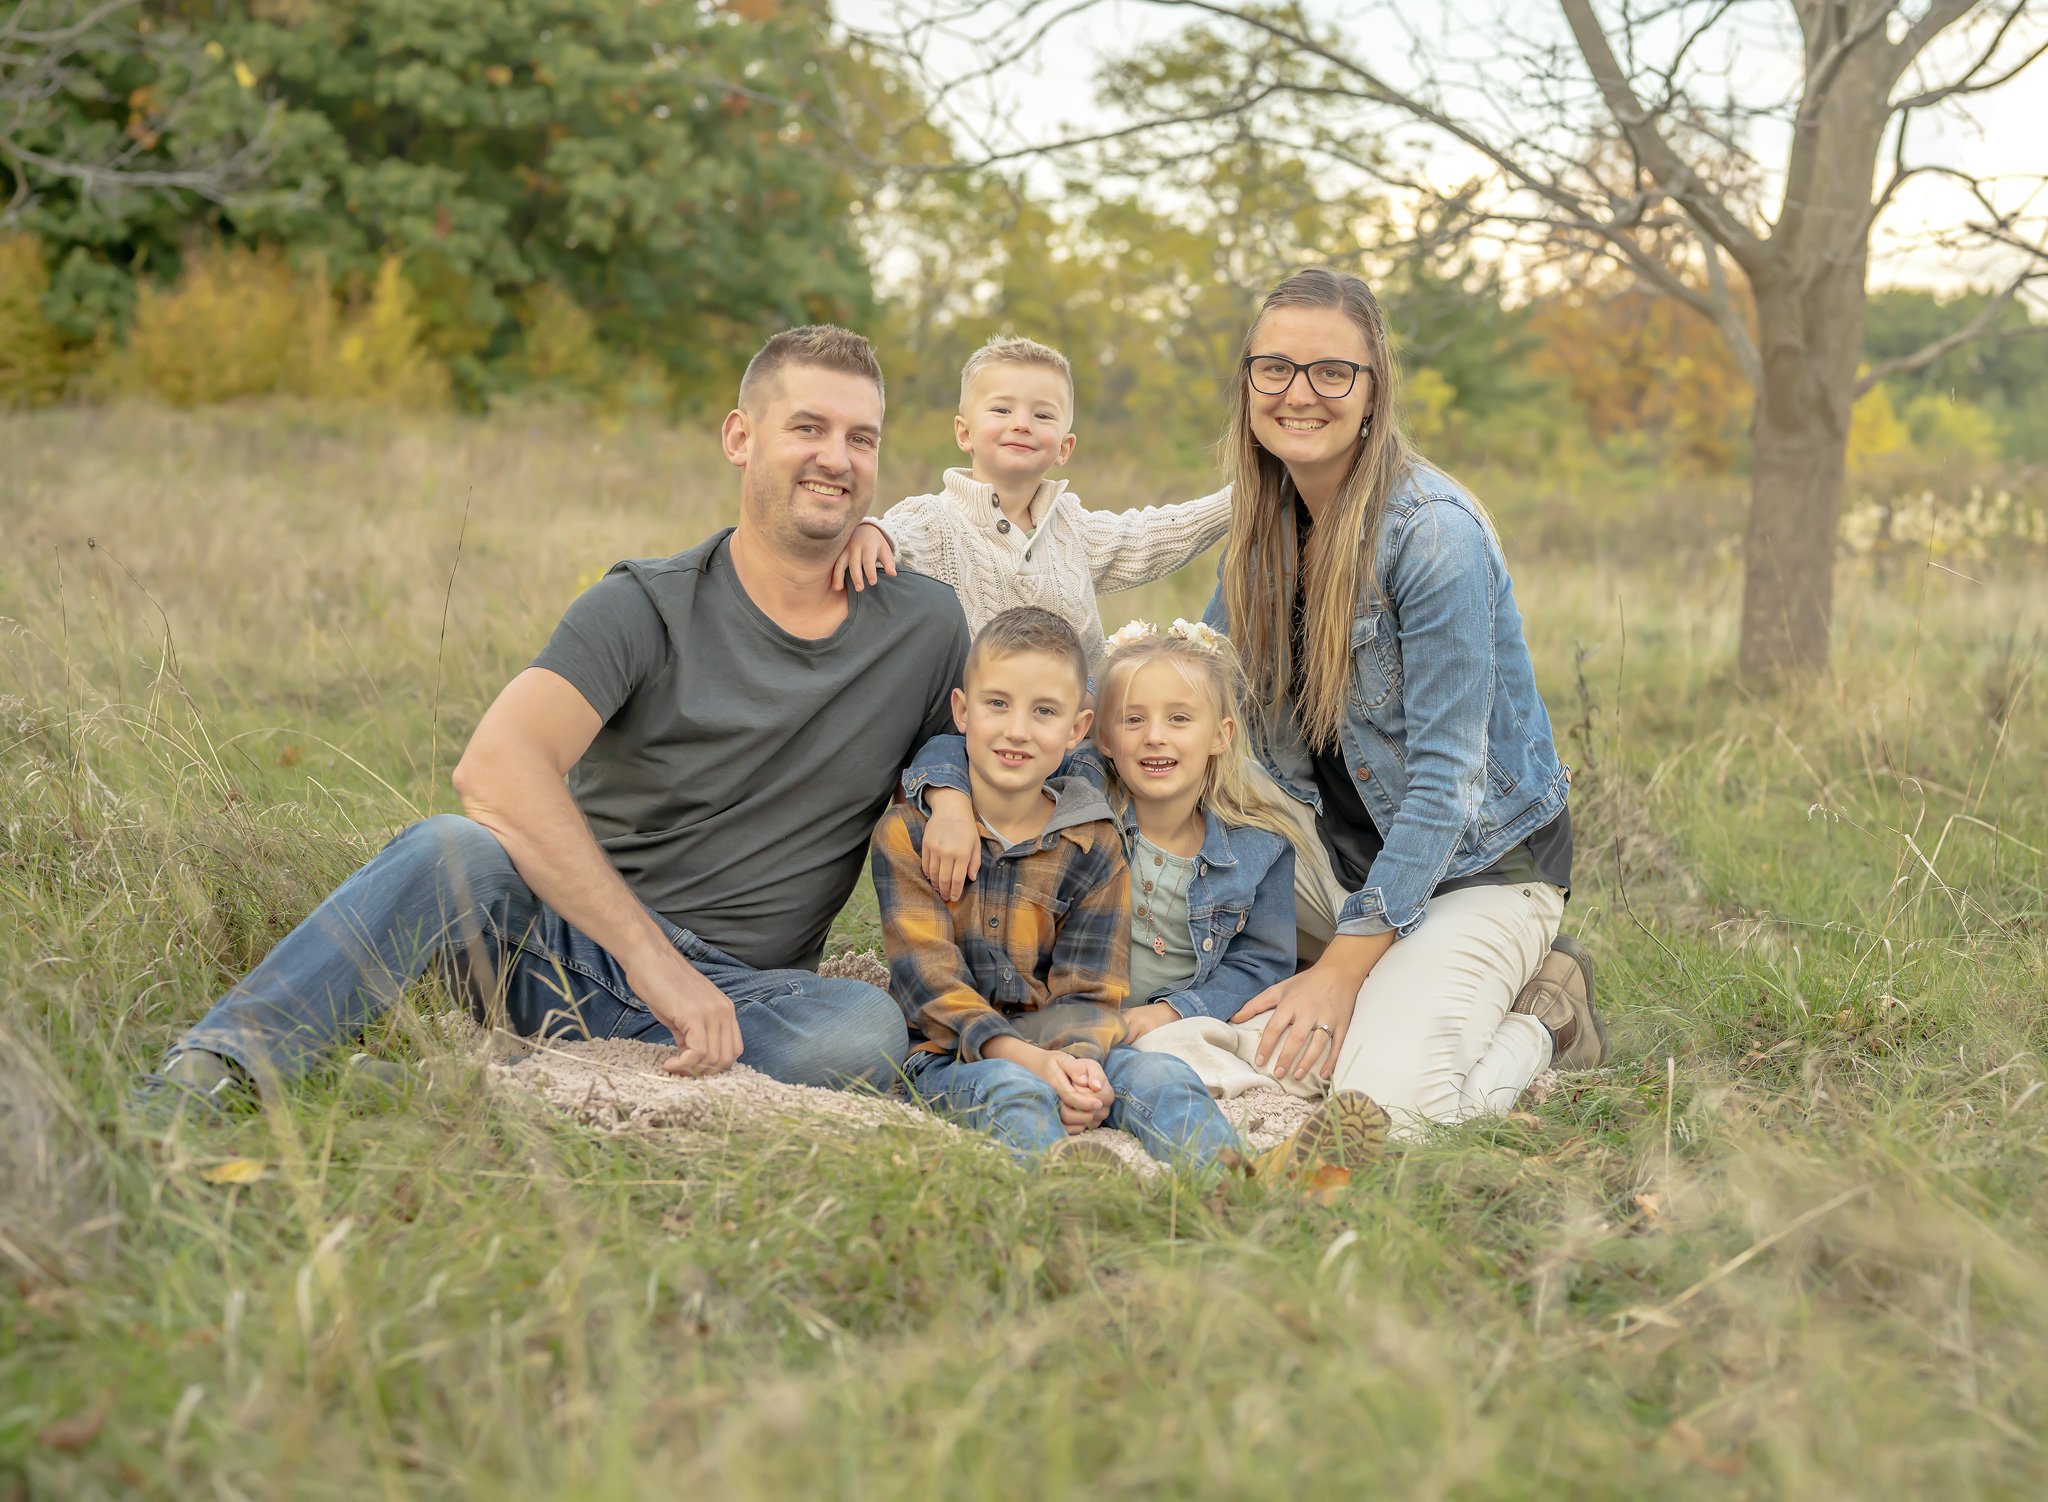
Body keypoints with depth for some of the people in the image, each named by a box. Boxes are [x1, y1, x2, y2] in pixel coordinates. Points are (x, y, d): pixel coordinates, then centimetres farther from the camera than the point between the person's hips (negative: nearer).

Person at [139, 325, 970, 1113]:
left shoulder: (929, 630, 4)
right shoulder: (646, 606, -7)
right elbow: (495, 766, -25)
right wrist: (651, 957, -33)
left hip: (740, 989, 2)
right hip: (564, 936, -2)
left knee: (872, 1028, -33)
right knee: (454, 849, -34)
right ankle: (206, 1073, -42)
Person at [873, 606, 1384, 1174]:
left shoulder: (1093, 846, 6)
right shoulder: (907, 832, -1)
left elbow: (1086, 990, 2)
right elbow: (928, 973, -10)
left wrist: (1075, 1058, -23)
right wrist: (1023, 1057, -25)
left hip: (1063, 1048, 3)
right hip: (951, 1056, -3)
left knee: (1159, 1074, -25)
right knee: (1011, 1088, -35)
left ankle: (1229, 1174, -54)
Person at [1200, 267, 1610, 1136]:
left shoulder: (1436, 535, -22)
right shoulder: (1264, 520, 0)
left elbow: (1445, 778, -23)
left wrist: (1340, 971, -26)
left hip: (1477, 859, -7)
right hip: (1335, 838, 7)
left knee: (1378, 1098, -27)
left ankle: (1539, 1018, 4)